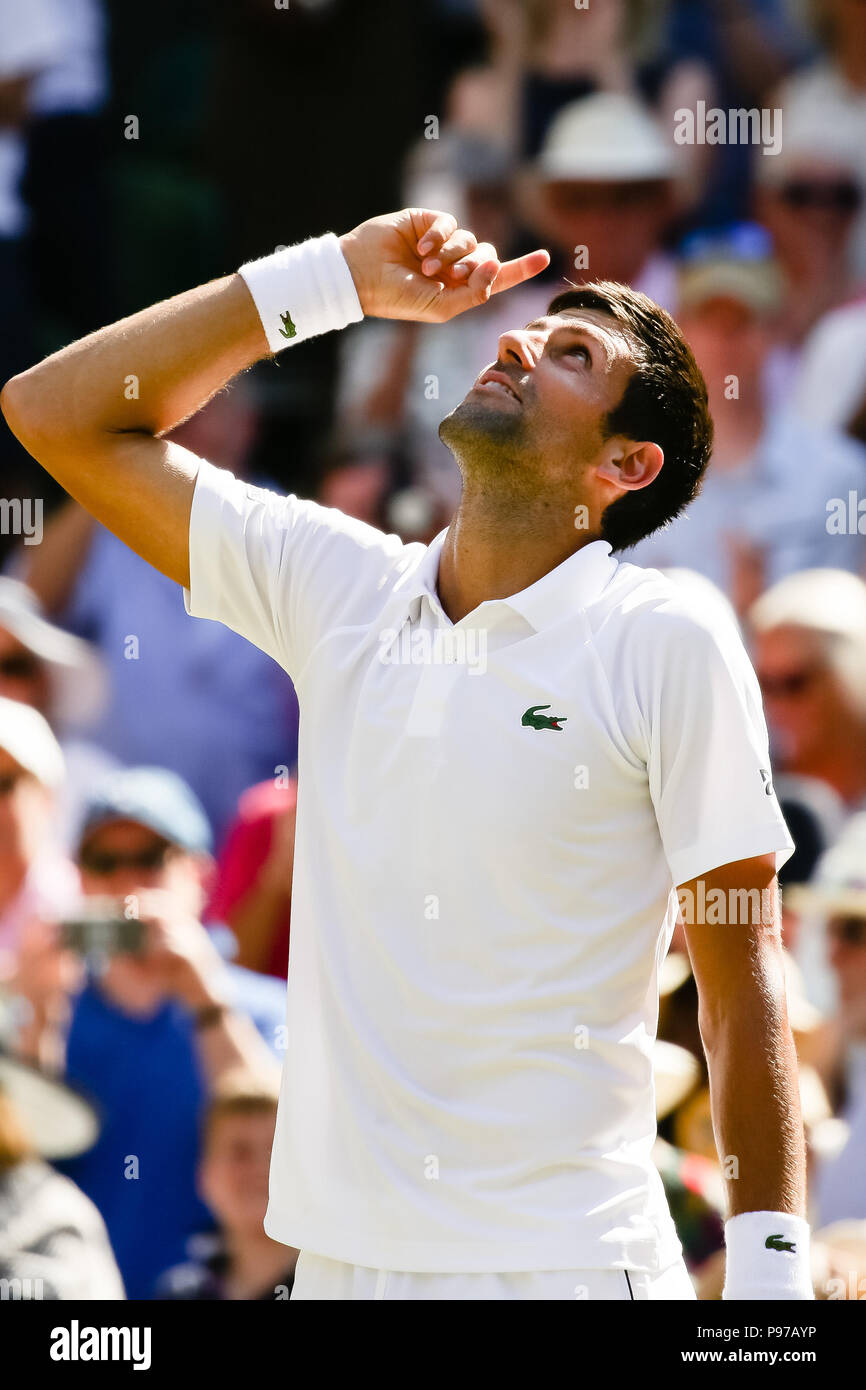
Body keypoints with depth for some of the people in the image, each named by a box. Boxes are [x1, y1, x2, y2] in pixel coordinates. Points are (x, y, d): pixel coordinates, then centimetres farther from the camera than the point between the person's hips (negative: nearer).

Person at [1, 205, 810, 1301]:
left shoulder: (668, 647, -5)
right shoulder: (334, 586, 9)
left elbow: (742, 984, -5)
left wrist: (769, 1273, -11)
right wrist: (333, 281, 7)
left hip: (561, 1262, -5)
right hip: (338, 1253, 5)